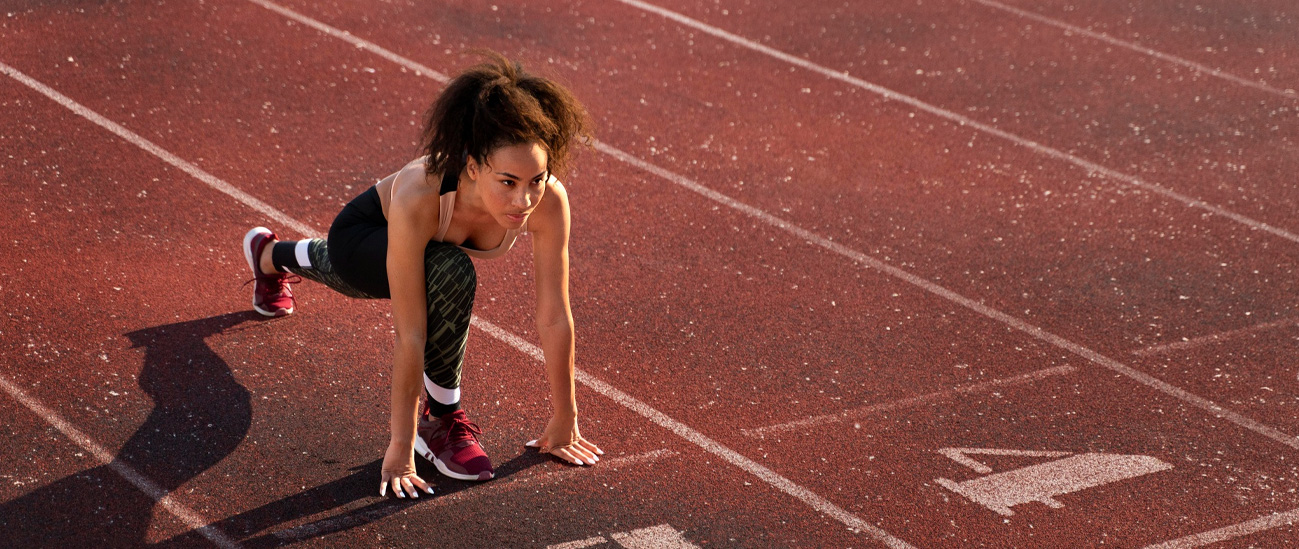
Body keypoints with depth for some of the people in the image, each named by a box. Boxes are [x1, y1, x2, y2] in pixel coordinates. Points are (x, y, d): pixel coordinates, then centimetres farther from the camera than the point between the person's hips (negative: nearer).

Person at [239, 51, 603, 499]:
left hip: (435, 243, 5)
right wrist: (401, 446, -36)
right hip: (362, 236, -5)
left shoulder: (548, 200, -39)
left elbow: (555, 317, -27)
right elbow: (410, 334, -42)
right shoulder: (420, 198, -47)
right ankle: (439, 419, -10)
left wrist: (564, 423, -18)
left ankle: (271, 254, 74)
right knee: (451, 275, -37)